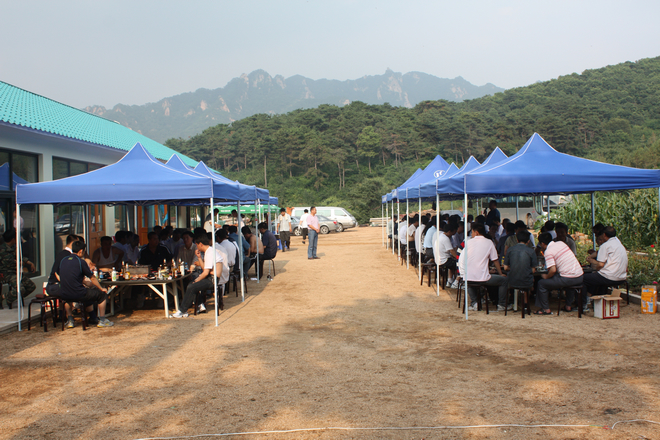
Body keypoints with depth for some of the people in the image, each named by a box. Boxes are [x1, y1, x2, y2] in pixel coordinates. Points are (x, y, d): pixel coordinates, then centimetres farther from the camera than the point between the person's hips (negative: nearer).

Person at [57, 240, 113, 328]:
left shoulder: (63, 260, 9)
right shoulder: (81, 261, -8)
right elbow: (92, 278, 0)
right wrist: (101, 288, 18)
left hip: (64, 295, 6)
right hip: (78, 295, -6)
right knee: (102, 294, 12)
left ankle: (69, 319, 31)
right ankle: (102, 320, 17)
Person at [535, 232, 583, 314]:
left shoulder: (548, 251, -10)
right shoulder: (561, 243, 12)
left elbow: (553, 270, -18)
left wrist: (546, 276, 1)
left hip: (568, 279, -8)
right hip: (580, 277, 8)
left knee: (541, 283, 5)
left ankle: (546, 309, 11)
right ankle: (569, 306, 42)